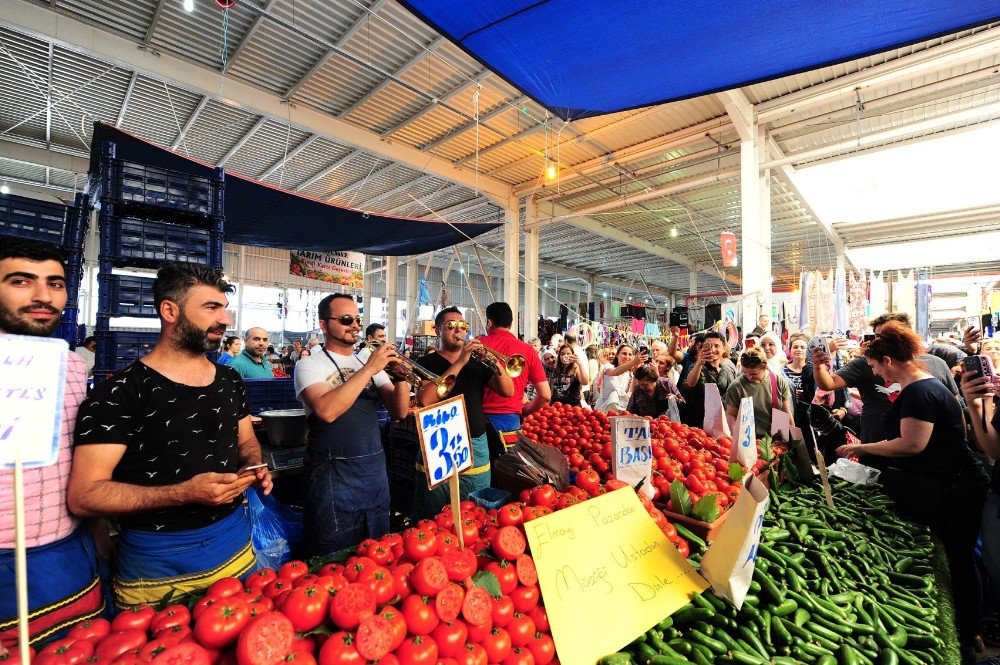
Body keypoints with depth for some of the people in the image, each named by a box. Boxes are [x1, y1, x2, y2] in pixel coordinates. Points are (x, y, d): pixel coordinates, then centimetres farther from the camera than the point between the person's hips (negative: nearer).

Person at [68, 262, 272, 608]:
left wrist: (254, 466, -5)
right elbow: (82, 495, -17)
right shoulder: (119, 392, -15)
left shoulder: (230, 381, 3)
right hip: (156, 569, -5)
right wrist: (184, 493, -30)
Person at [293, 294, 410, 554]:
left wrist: (400, 378, -18)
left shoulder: (370, 363, 8)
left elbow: (400, 411, 0)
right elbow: (326, 411, -26)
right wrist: (368, 369, -26)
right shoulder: (309, 364, -7)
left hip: (376, 471, 5)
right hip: (334, 476, -5)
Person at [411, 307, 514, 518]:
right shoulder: (426, 363, -1)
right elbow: (424, 400, -20)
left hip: (477, 450, 4)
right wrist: (460, 362, -20)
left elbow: (508, 391, 1)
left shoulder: (476, 363, 11)